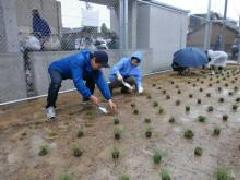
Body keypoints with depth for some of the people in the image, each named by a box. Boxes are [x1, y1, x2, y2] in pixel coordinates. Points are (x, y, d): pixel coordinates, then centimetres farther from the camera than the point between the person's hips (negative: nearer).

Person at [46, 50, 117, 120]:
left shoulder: (95, 65, -17)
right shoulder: (79, 60, -40)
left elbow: (101, 82, -21)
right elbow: (78, 81, -44)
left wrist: (109, 100, -27)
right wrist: (90, 96, -41)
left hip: (69, 72, 7)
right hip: (56, 69, -6)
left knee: (92, 78, -5)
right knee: (56, 82, -39)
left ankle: (87, 99, 11)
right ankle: (50, 106, -17)